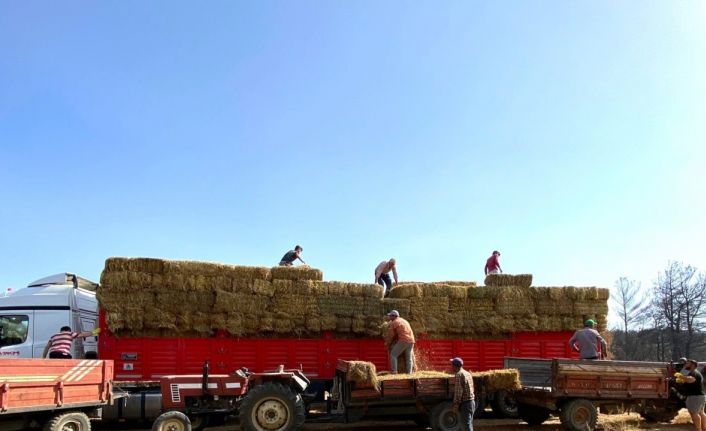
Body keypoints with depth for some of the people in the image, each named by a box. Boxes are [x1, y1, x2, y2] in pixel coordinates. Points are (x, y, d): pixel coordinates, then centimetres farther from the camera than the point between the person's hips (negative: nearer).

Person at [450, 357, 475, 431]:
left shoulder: (459, 375, -15)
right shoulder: (468, 374, 13)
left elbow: (458, 391, -19)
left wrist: (456, 405, -16)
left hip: (464, 404, -9)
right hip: (471, 402, 9)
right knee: (468, 425, 16)